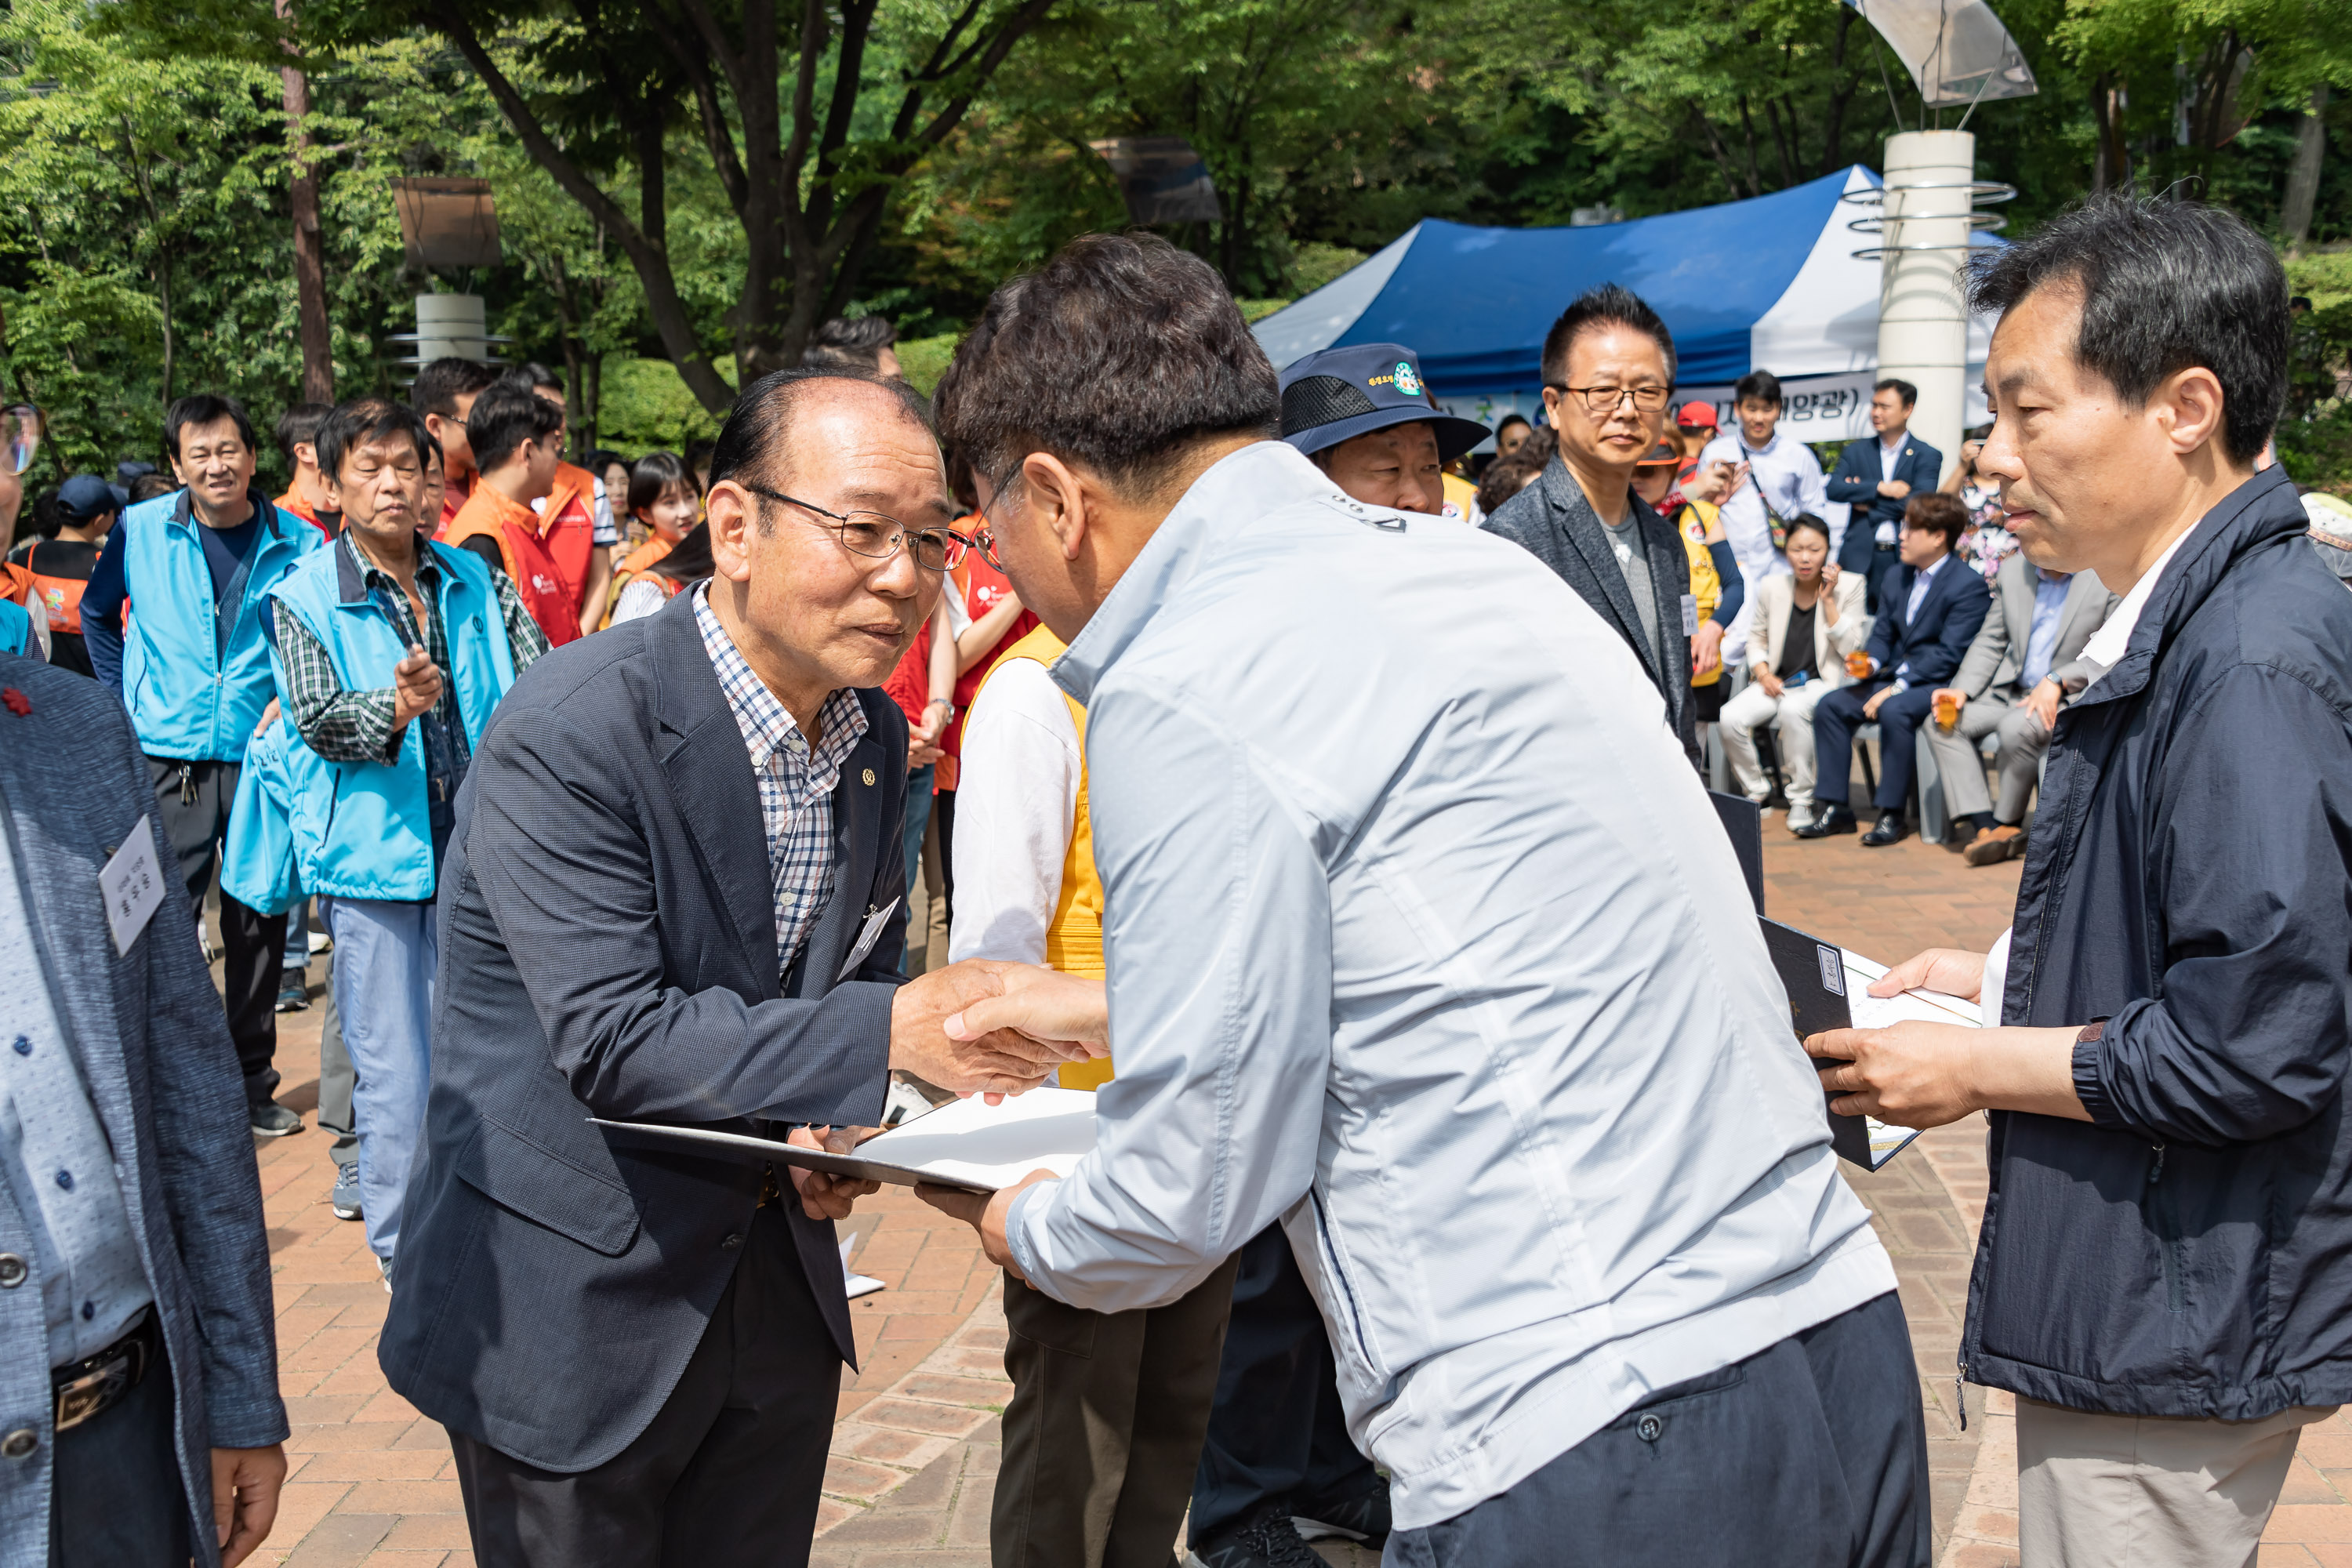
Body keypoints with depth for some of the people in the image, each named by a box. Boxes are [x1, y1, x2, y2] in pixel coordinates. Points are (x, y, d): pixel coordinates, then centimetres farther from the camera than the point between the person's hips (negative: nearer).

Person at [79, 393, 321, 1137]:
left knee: (259, 924, 9)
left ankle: (253, 1083, 22)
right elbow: (97, 613, 16)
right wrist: (126, 702, 8)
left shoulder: (298, 544, -1)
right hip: (167, 762, -1)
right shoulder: (140, 530, 0)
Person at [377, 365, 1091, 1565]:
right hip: (571, 1315, -6)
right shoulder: (571, 729, -23)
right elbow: (609, 1039, -27)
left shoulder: (876, 735, 1)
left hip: (779, 1281, 7)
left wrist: (847, 1125, -9)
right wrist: (888, 1034, -29)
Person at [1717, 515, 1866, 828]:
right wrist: (1763, 673, -4)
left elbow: (1850, 649, -8)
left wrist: (1828, 600, -14)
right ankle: (1756, 790, 2)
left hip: (1821, 682, -3)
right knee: (1730, 718, -25)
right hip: (1776, 682, 3)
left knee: (1792, 709, -39)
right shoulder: (1773, 587, 5)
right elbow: (1757, 638, 16)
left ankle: (1800, 798, -20)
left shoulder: (1848, 586, -2)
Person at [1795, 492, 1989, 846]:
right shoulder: (1896, 577, 14)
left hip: (1939, 684, -8)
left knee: (1894, 710, -35)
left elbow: (1949, 654, -18)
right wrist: (1871, 663, -8)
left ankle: (1891, 813, -23)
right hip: (1896, 677, 8)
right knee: (1830, 705, -9)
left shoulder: (1968, 585, -11)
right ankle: (1834, 808, -6)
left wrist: (1897, 688, -23)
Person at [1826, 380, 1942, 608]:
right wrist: (1880, 488, -14)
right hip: (1859, 557, 2)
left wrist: (1863, 495, -6)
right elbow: (1833, 488, -4)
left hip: (1904, 559, -2)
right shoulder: (1857, 451, 12)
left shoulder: (1927, 456, 4)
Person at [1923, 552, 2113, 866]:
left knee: (2017, 728, -34)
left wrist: (2057, 681, -24)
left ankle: (2008, 825, -12)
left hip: (2069, 698, -6)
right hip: (2010, 693, 6)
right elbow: (1990, 643, 11)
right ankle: (1984, 826, -21)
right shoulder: (2013, 570, 8)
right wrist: (1962, 690, -4)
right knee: (1944, 724, -14)